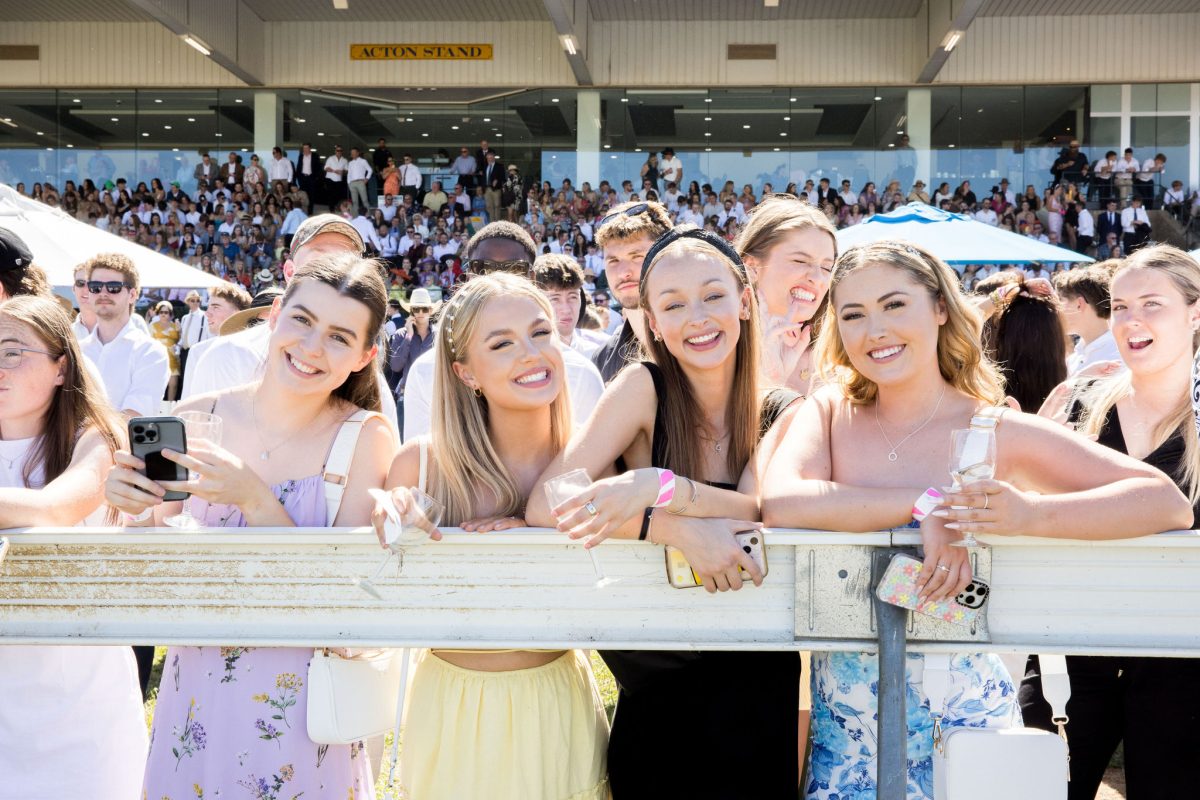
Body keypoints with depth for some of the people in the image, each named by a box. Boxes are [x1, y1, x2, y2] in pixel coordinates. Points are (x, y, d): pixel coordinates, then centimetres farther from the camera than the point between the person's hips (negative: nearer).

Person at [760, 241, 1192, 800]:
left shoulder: (998, 433, -8)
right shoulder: (829, 413, -1)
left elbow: (1169, 503, -17)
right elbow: (779, 503, -22)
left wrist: (1028, 514, -32)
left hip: (962, 715, -2)